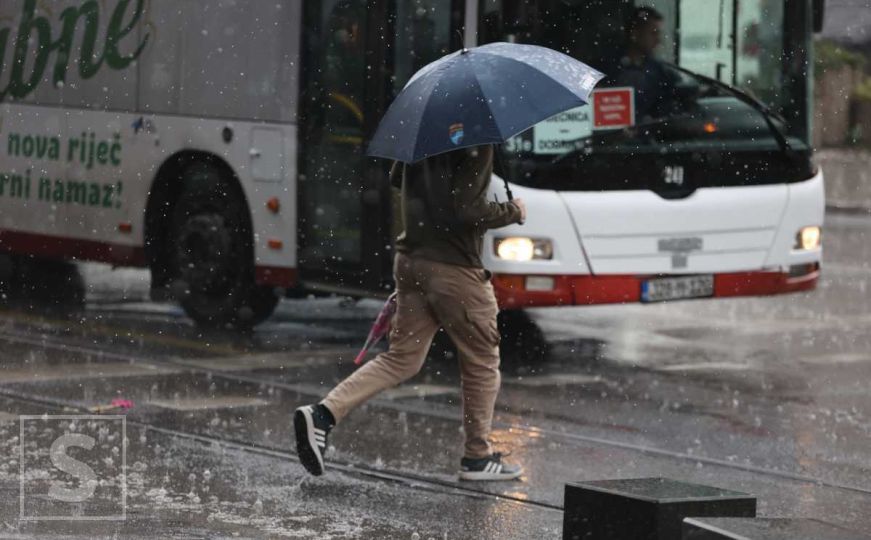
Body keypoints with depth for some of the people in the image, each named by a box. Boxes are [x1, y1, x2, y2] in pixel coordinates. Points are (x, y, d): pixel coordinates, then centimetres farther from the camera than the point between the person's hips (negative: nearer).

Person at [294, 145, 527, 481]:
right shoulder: (476, 143, -18)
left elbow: (396, 178, 22)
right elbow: (468, 212, -21)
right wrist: (512, 213, -6)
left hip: (410, 261, 7)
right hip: (454, 266, -7)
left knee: (401, 359, 12)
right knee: (482, 363, 12)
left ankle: (323, 414, -5)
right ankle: (478, 458, 19)